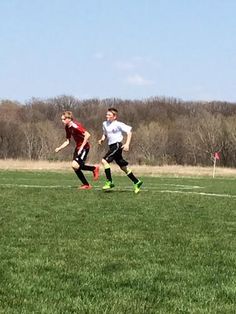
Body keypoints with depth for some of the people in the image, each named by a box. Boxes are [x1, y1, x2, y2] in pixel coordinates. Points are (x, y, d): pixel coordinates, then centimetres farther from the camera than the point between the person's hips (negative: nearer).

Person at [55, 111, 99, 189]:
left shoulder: (75, 126, -21)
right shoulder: (67, 128, 7)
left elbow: (87, 135, -28)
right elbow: (67, 141, 16)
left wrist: (82, 147, -26)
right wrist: (59, 148, 3)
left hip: (84, 147, -9)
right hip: (78, 147, 9)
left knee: (75, 165, -19)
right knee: (75, 167, 3)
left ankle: (94, 168, 2)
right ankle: (86, 184, 15)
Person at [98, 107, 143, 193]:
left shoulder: (118, 124, -10)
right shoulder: (105, 124, 11)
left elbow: (129, 132, -10)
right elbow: (105, 134, 27)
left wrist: (127, 144, -19)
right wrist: (102, 139, 5)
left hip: (117, 145, -8)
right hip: (111, 147, 8)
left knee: (104, 160, -19)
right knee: (123, 167, 11)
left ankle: (109, 182, -13)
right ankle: (136, 182, 20)